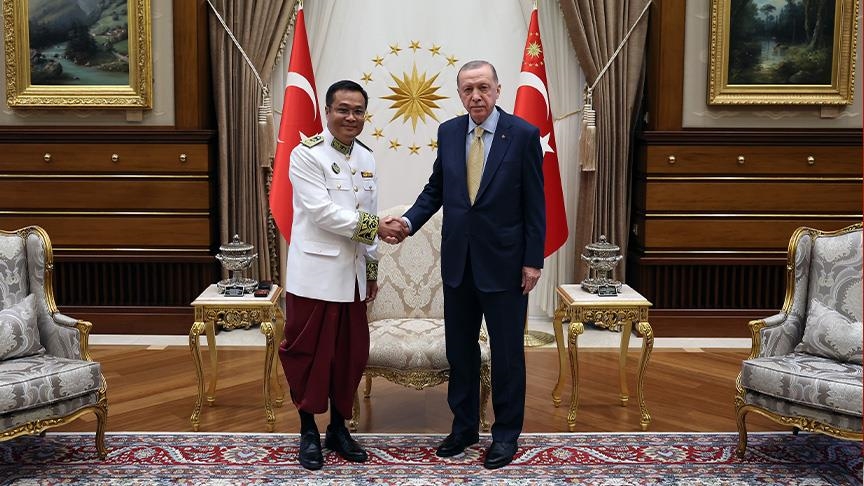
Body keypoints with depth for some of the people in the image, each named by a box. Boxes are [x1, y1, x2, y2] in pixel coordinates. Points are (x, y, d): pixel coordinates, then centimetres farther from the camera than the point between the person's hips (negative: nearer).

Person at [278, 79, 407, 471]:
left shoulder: (366, 158, 10)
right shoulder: (307, 154, -9)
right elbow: (322, 212, -18)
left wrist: (371, 270, 14)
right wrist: (376, 228, -19)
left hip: (352, 275, 6)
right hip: (315, 274, -6)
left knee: (350, 353, 12)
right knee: (310, 353, 4)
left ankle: (338, 427, 28)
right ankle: (308, 432, 21)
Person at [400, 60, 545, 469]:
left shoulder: (523, 134, -8)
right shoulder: (448, 132, 4)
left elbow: (534, 203, -7)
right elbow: (435, 188, 9)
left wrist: (533, 260, -9)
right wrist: (409, 220, -8)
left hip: (503, 261, -4)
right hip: (458, 260, 4)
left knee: (507, 351, 7)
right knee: (459, 348, 14)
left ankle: (506, 434, 23)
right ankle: (464, 426, 30)